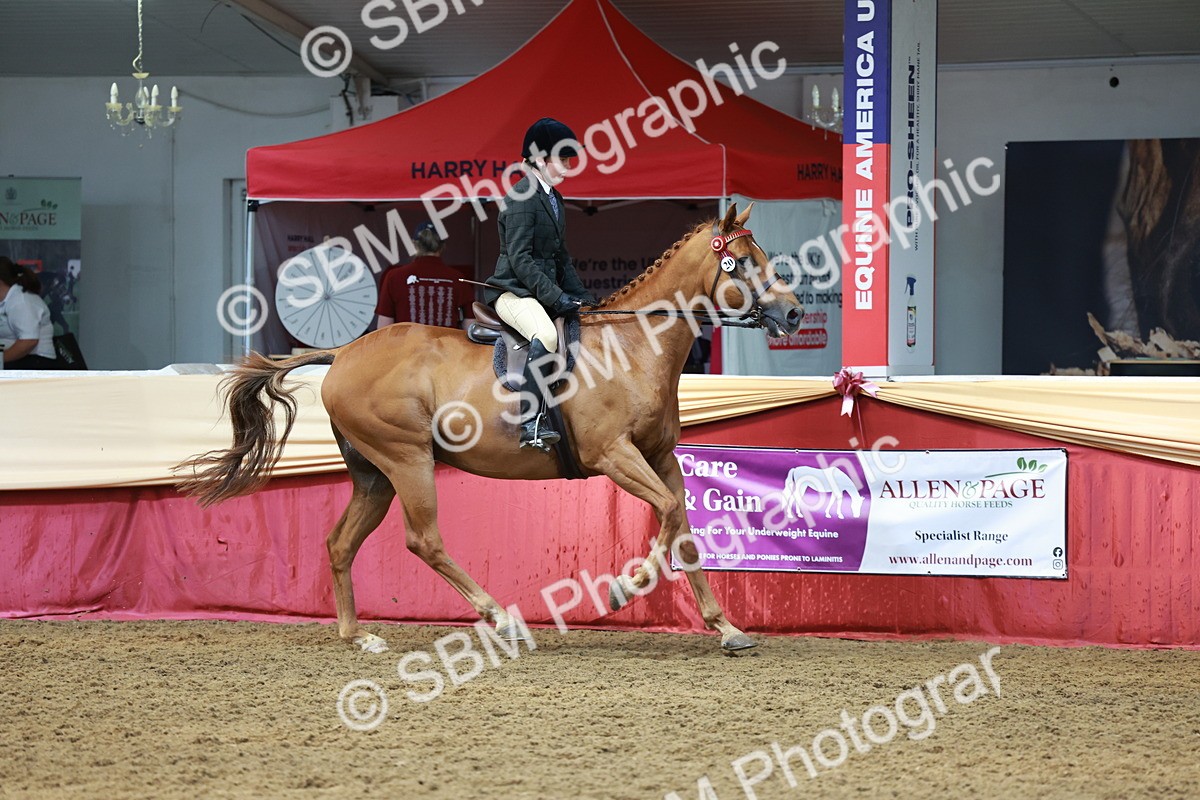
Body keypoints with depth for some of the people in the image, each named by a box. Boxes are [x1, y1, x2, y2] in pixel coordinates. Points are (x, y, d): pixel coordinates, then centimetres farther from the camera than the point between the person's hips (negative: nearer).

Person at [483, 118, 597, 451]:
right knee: (546, 335, -36)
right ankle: (531, 423, -41)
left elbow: (561, 258, 24)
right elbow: (520, 259, -18)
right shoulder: (523, 197, -11)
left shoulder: (554, 199, 18)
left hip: (544, 293, 10)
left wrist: (582, 297, 12)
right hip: (513, 291, -10)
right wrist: (557, 298, -22)